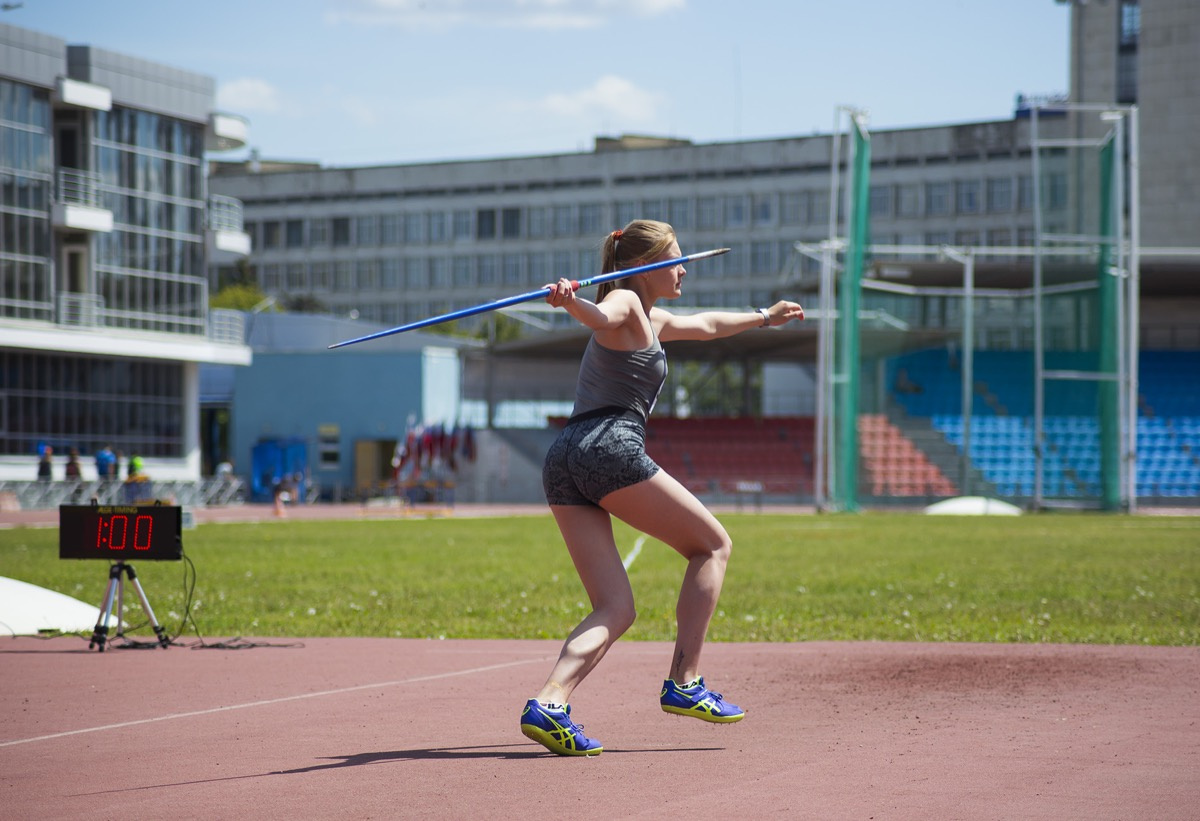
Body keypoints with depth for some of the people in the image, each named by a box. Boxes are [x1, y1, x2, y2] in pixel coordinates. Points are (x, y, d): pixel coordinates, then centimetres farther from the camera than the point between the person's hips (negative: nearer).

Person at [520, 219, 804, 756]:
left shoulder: (653, 321, 31)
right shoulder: (624, 302, 2)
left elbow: (706, 325, 50)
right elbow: (601, 316, -23)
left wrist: (763, 318, 64)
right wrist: (570, 302, -46)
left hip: (563, 462, 9)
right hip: (612, 448, -9)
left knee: (615, 610, 0)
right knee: (712, 546, 8)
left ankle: (549, 703, -24)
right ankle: (684, 684, 3)